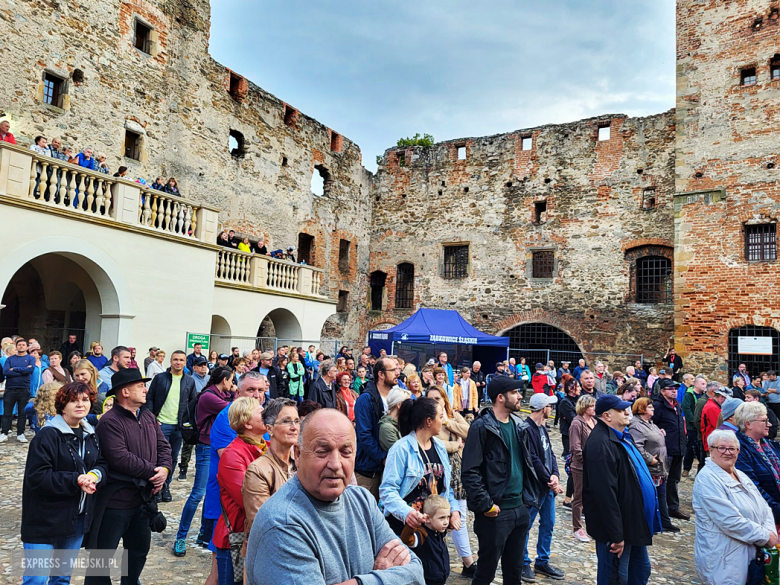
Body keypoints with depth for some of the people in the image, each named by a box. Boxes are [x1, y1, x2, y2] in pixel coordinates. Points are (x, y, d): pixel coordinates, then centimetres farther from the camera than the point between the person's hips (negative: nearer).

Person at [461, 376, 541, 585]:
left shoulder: (519, 425, 8)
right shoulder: (482, 427, -15)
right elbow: (470, 472, -18)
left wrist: (530, 495, 10)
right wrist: (486, 505, -18)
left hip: (520, 509, 7)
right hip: (495, 512, -7)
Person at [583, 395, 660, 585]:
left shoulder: (622, 437, 9)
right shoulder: (601, 444, -25)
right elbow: (605, 493, -28)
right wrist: (616, 536, -25)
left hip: (633, 522, 10)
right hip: (618, 527, -10)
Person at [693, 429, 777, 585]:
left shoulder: (741, 476, 12)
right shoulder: (707, 479, -17)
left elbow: (765, 509, 12)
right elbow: (730, 521, -22)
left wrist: (770, 531, -7)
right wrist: (765, 537, -14)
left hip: (753, 555, 8)